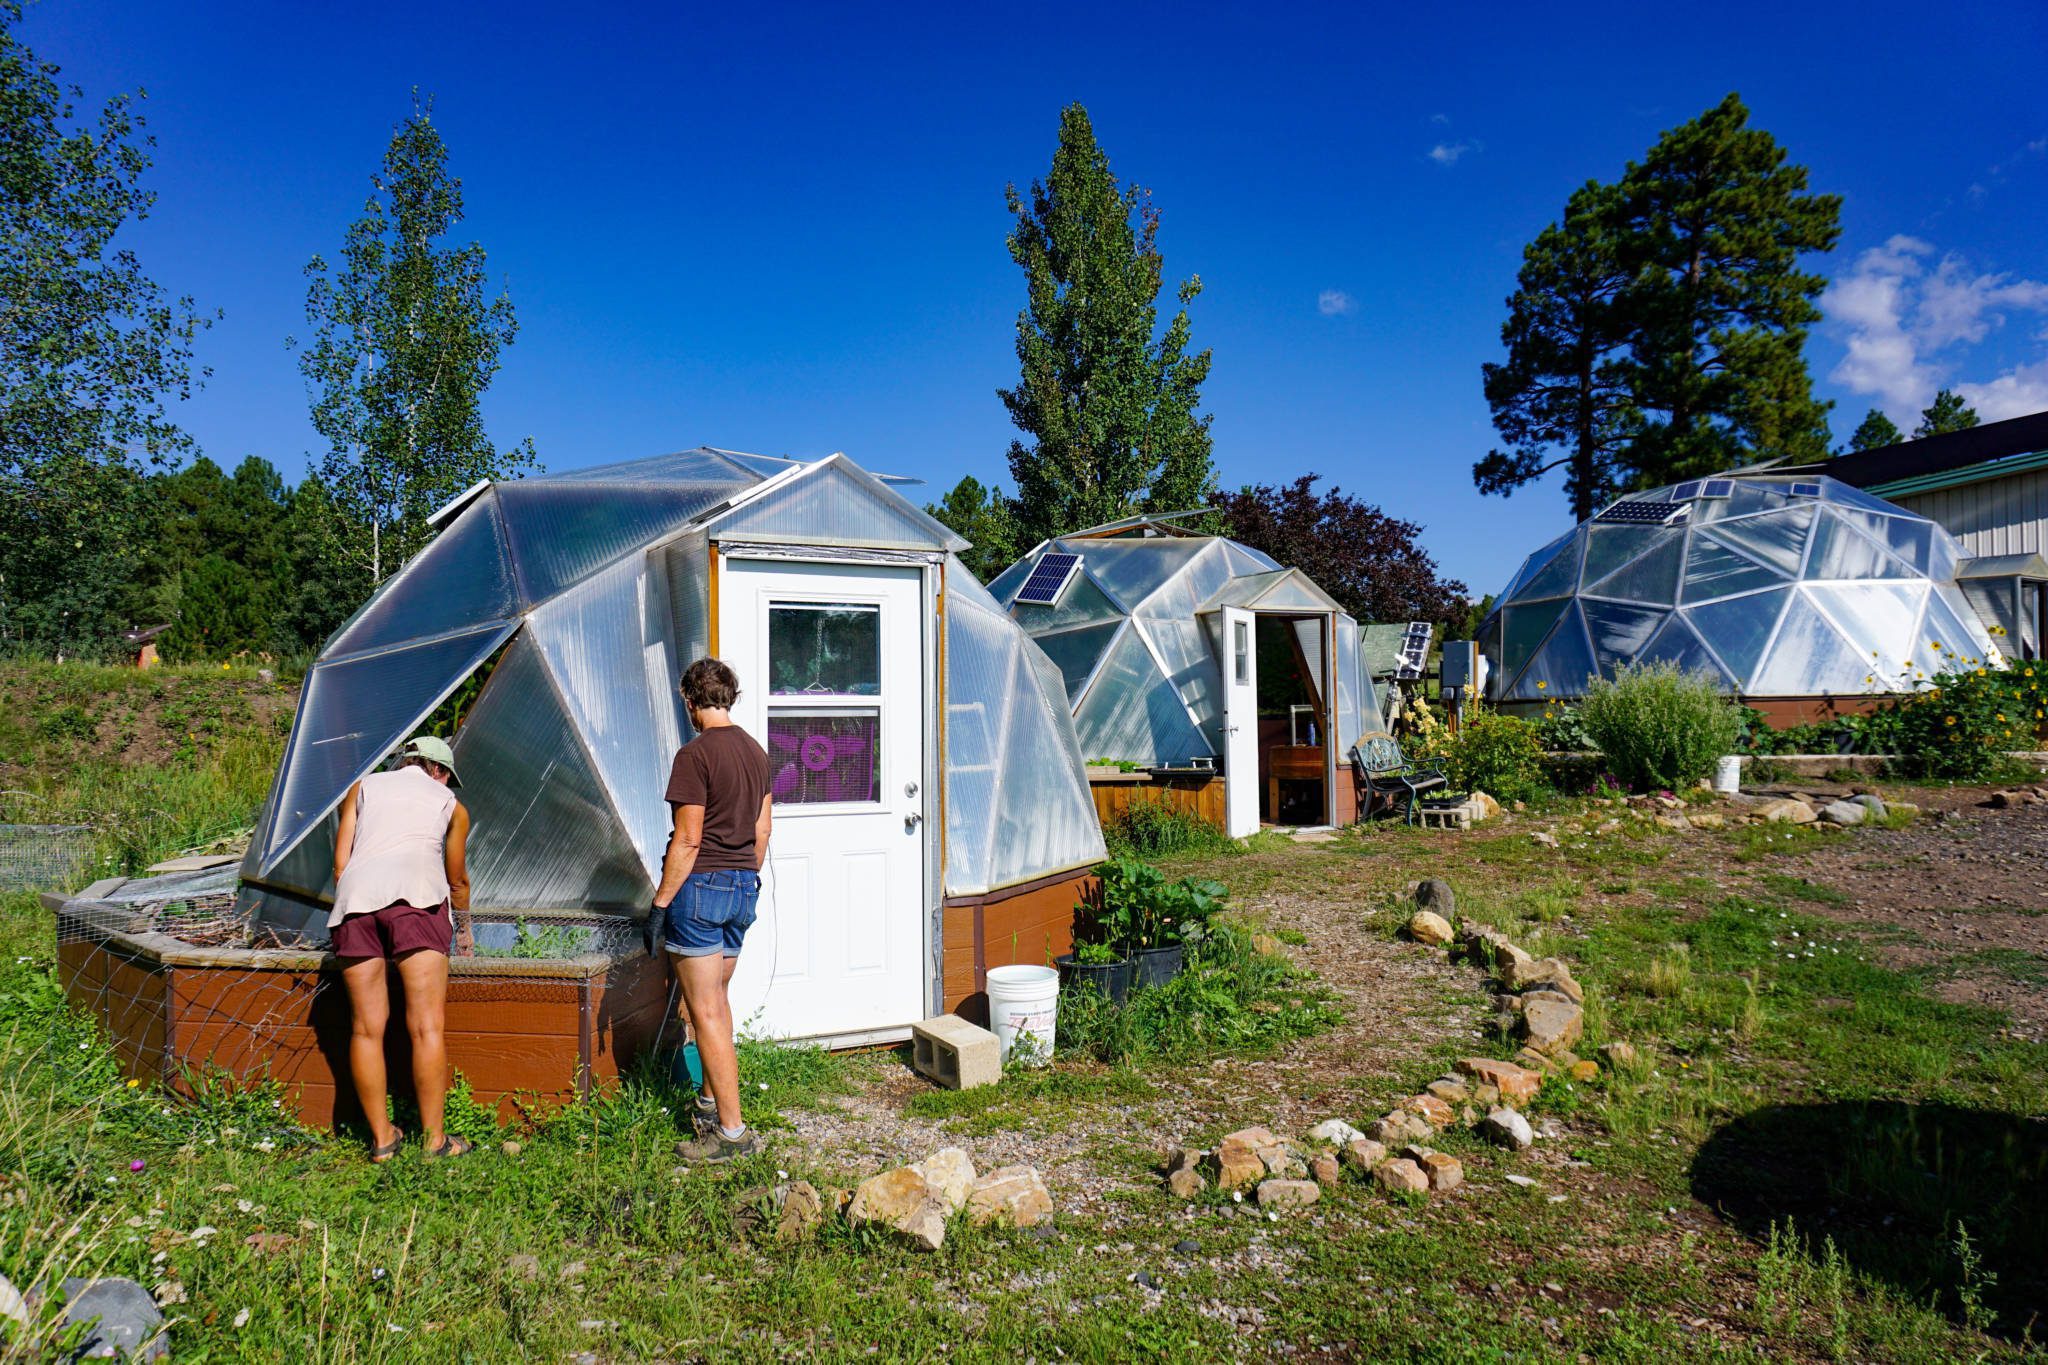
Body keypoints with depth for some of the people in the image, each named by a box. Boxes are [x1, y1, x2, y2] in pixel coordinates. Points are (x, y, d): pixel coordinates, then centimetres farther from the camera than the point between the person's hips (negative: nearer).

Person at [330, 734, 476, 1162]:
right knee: (426, 1026, -2)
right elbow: (457, 881, 34)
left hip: (356, 895, 2)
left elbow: (340, 864, 19)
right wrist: (464, 930, 50)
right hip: (415, 894, -2)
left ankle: (382, 1138, 13)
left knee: (367, 1028, 7)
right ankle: (434, 1140, 0)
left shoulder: (363, 788, 27)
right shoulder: (450, 805, 24)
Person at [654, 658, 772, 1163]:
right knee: (717, 998, 21)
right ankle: (711, 1100, 34)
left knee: (706, 1012, -2)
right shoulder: (756, 751, 8)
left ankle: (731, 1130, 0)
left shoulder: (695, 755, -15)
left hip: (699, 885, -8)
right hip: (743, 885, 8)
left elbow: (687, 840, -18)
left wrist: (661, 901, -11)